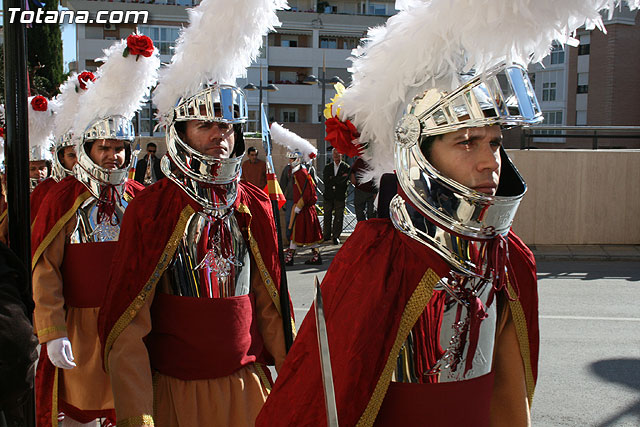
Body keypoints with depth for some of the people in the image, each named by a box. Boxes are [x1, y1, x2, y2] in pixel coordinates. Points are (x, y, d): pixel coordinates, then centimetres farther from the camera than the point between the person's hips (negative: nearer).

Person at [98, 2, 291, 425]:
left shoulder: (256, 206, 2)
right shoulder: (149, 209, -9)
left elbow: (270, 303, 6)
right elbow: (128, 325, -9)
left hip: (249, 385, 3)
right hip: (174, 390, -3)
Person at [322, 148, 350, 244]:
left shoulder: (346, 167, 2)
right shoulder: (327, 167, 11)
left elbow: (344, 182, -9)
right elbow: (326, 180, -4)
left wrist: (332, 179, -12)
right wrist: (339, 179, -13)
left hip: (340, 196, -3)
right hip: (328, 196, 3)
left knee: (338, 217, -1)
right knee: (327, 216, 7)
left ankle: (336, 236, 8)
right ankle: (327, 235, 17)